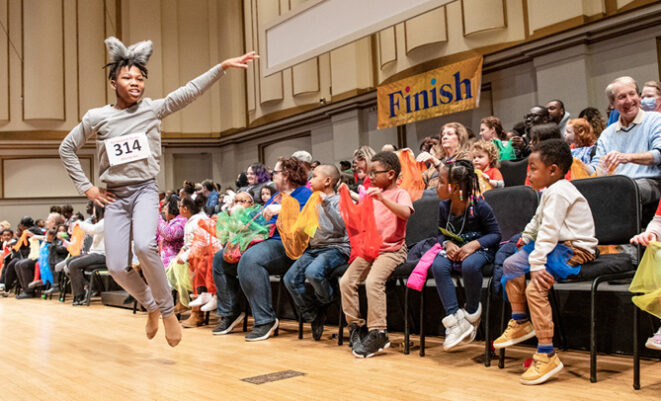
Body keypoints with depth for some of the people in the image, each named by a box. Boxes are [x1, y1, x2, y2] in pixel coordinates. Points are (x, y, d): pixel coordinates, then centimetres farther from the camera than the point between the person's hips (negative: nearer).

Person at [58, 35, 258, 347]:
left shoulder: (153, 109, 0)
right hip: (114, 196, 2)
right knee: (117, 267, -6)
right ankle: (150, 305, 23)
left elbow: (191, 90, -9)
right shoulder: (96, 118, 2)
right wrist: (86, 187, 6)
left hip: (145, 190, -2)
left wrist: (223, 66, -19)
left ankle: (168, 310, -10)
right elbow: (66, 149, 13)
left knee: (144, 246, -29)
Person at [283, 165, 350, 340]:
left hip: (336, 248, -7)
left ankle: (327, 303, -4)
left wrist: (326, 203, -26)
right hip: (313, 249, 7)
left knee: (313, 272, -35)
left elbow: (341, 226, -21)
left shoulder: (338, 200, -3)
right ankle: (313, 315, 2)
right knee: (290, 278, -14)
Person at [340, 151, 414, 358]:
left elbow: (405, 213, -25)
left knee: (373, 281, -28)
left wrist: (382, 198, -34)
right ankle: (354, 326, 0)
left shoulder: (400, 193, -3)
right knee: (346, 281, -12)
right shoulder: (371, 193, 18)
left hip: (391, 250, -7)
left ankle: (378, 333, -20)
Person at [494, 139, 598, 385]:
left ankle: (547, 355, -25)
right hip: (558, 246, 11)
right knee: (511, 265, 10)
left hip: (575, 249, -11)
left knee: (535, 288, -27)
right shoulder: (550, 192, 17)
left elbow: (549, 230, -25)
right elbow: (538, 223, 33)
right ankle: (521, 322, 16)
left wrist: (537, 264, -29)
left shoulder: (558, 192, -17)